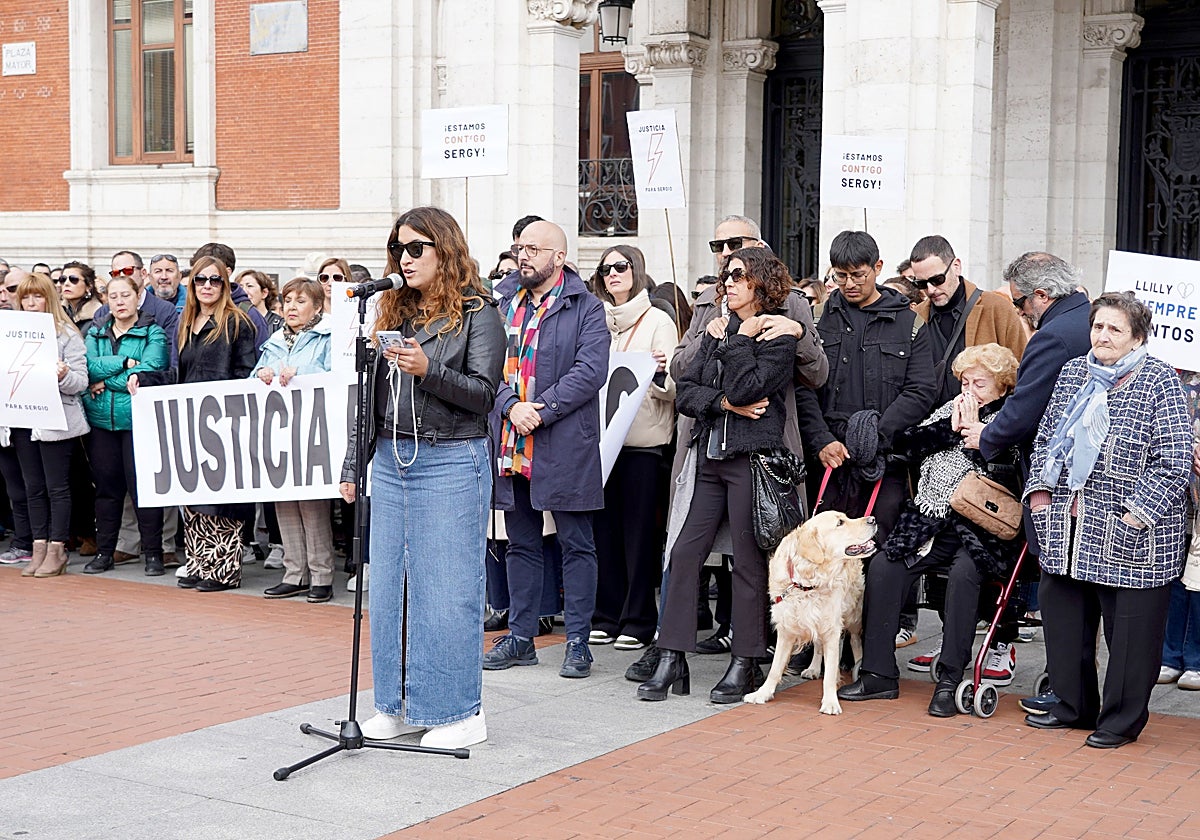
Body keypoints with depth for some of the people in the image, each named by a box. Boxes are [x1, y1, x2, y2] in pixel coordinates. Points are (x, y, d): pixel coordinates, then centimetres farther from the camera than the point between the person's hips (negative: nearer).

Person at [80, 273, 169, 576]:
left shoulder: (153, 332, -1)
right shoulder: (95, 332, 12)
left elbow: (149, 372, -14)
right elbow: (89, 367, -3)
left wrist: (106, 381, -9)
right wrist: (124, 363, -14)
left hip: (138, 419, -4)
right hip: (100, 419, 4)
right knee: (106, 485, 9)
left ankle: (153, 553, 5)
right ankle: (104, 551, 18)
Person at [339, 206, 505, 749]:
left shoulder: (476, 314, -3)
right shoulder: (393, 312, 14)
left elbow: (483, 394, -11)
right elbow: (373, 397, 16)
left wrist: (427, 370, -24)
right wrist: (353, 464, 14)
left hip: (451, 463, -6)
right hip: (392, 461, 6)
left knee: (447, 589, -3)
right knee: (391, 588, 9)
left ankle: (460, 712, 6)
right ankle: (402, 705, 20)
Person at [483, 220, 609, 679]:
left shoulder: (586, 309, -2)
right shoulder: (502, 303, 12)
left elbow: (590, 370, -13)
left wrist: (540, 411, -18)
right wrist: (511, 406, -13)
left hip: (565, 446, -5)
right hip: (510, 446, 5)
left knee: (576, 544, 2)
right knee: (521, 544, 12)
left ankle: (578, 641, 9)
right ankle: (520, 636, 21)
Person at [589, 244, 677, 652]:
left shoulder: (657, 321, 1)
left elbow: (672, 387, -3)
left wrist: (660, 372, -24)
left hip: (642, 439, -4)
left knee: (639, 530, -1)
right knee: (604, 527, 6)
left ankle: (638, 621, 5)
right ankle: (607, 616, 14)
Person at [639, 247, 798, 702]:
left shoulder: (778, 335, -2)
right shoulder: (717, 331, 16)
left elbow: (745, 389, -16)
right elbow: (685, 392, 6)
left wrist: (738, 341, -7)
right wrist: (725, 403, -9)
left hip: (752, 458, -6)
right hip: (710, 457, 6)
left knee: (749, 561, 1)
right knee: (685, 554, 1)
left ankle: (745, 663, 10)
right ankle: (672, 659, 6)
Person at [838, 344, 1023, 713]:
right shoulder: (949, 410, 17)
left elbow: (1000, 478, -14)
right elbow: (905, 444, 8)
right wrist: (950, 429, -2)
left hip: (979, 529, -5)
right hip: (929, 523, 5)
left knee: (963, 572, -34)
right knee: (882, 567, -16)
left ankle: (949, 680, -24)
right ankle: (878, 674, -12)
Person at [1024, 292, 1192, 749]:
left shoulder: (1158, 381, -7)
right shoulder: (1072, 373, 11)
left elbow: (1176, 458, -11)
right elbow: (1045, 436, 18)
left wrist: (1138, 512, -16)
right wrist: (1040, 489, 7)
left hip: (1131, 536, -6)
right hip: (1067, 529, 6)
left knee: (1129, 626, 2)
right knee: (1062, 611, 13)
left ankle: (1122, 719, 16)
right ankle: (1073, 706, 29)